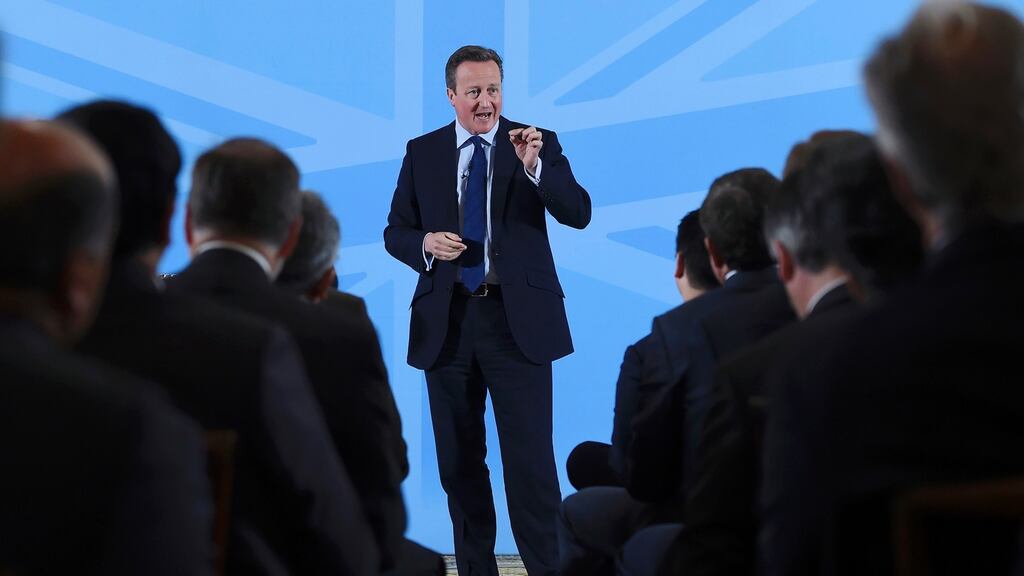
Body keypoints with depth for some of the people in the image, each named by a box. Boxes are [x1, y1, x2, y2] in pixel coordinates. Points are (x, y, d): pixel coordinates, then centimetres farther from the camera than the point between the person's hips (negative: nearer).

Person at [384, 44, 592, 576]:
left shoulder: (539, 143, 1)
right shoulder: (422, 152, 7)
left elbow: (578, 214, -12)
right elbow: (395, 232, 11)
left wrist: (534, 166, -27)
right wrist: (425, 244, -11)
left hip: (519, 319, -3)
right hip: (447, 321, 3)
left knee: (530, 459, -7)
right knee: (458, 462, 11)